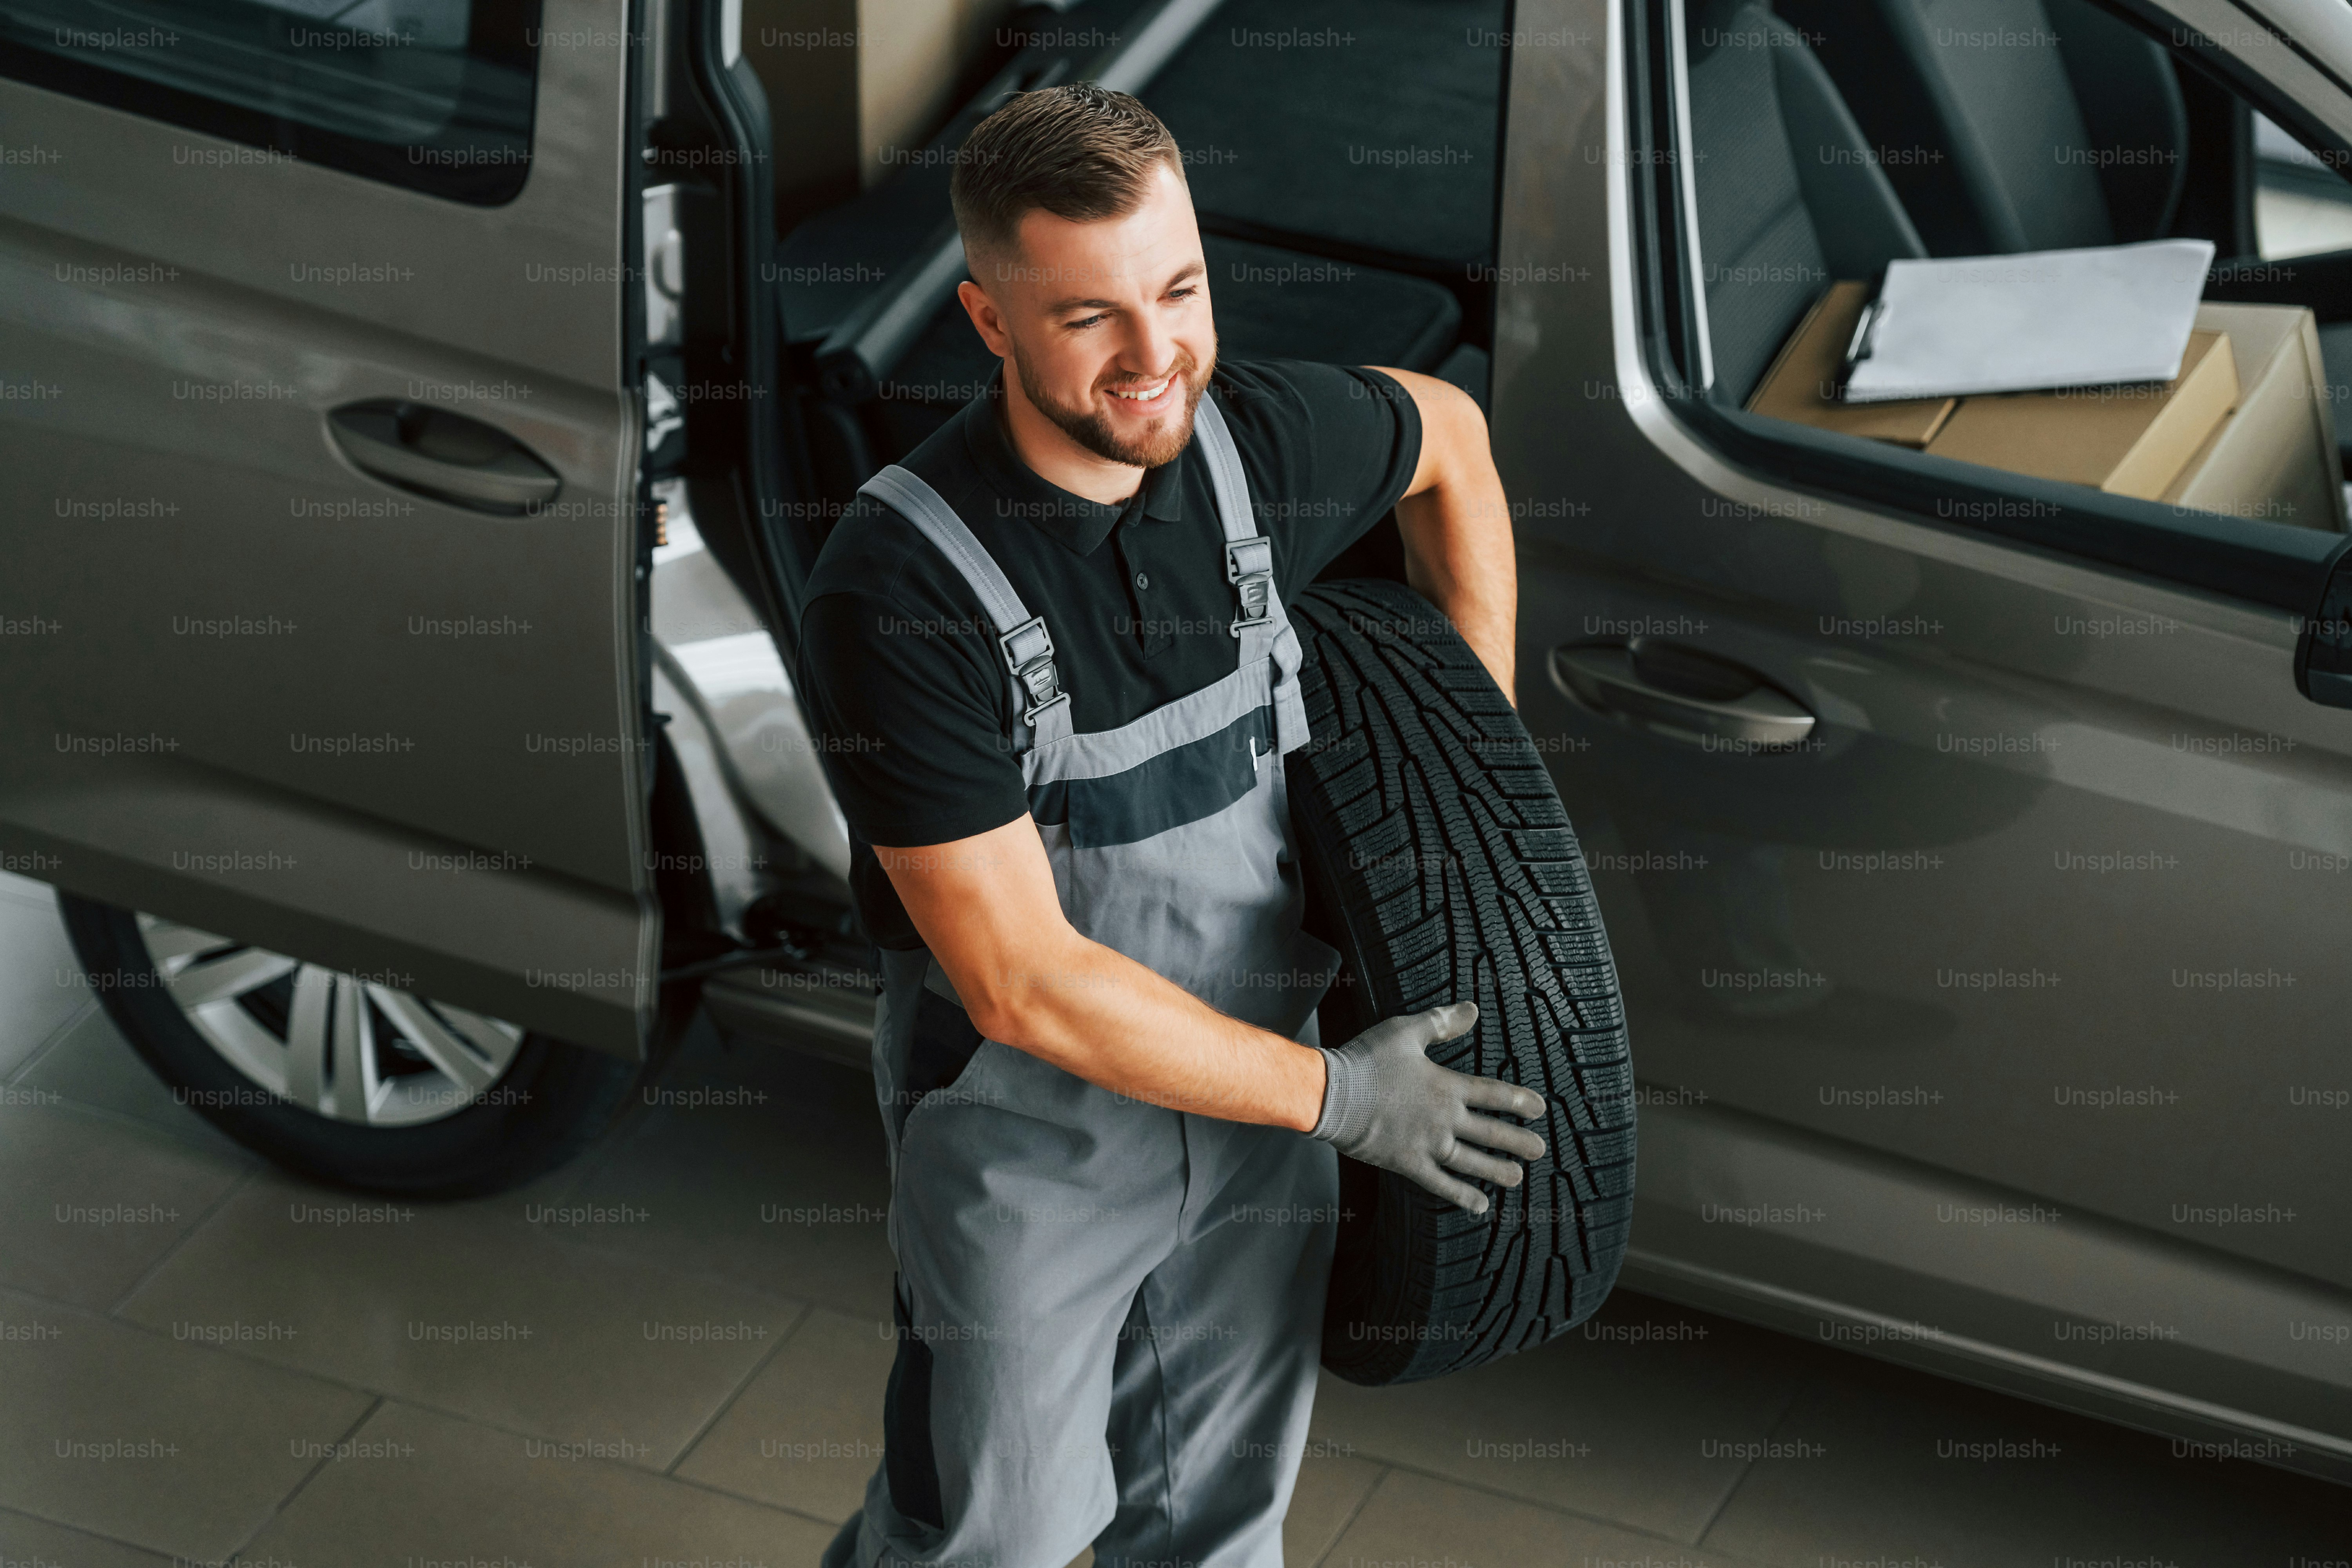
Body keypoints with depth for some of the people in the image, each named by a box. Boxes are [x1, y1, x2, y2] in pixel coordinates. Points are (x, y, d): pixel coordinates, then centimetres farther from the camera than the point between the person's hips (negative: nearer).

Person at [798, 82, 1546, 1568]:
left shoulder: (1256, 438, -14)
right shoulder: (895, 591, -30)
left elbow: (1446, 434, 12)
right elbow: (1023, 983, -28)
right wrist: (1334, 1097, -21)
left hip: (1251, 1084, 5)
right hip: (1034, 1130, -5)